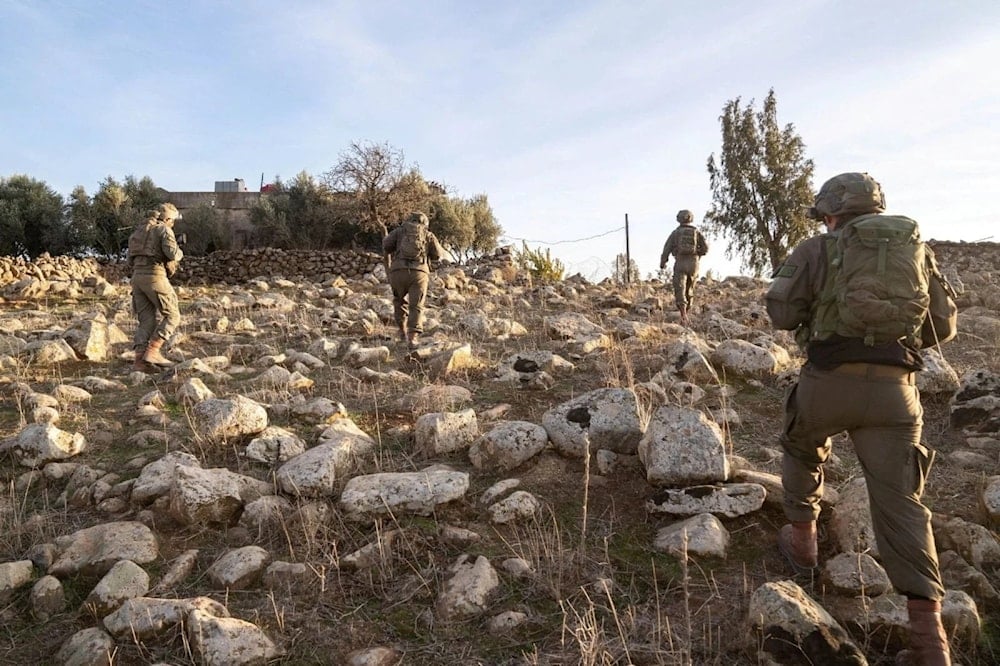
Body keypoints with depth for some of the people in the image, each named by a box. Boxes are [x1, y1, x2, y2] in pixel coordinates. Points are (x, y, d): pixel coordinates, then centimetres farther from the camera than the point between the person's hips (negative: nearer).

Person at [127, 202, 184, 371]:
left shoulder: (139, 231, 25)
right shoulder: (164, 230, 1)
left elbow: (131, 261, 26)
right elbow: (172, 253, -16)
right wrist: (179, 253, 9)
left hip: (137, 277, 8)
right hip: (155, 277, -7)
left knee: (147, 321, 7)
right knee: (172, 316, -1)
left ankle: (140, 359, -6)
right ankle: (152, 351, -13)